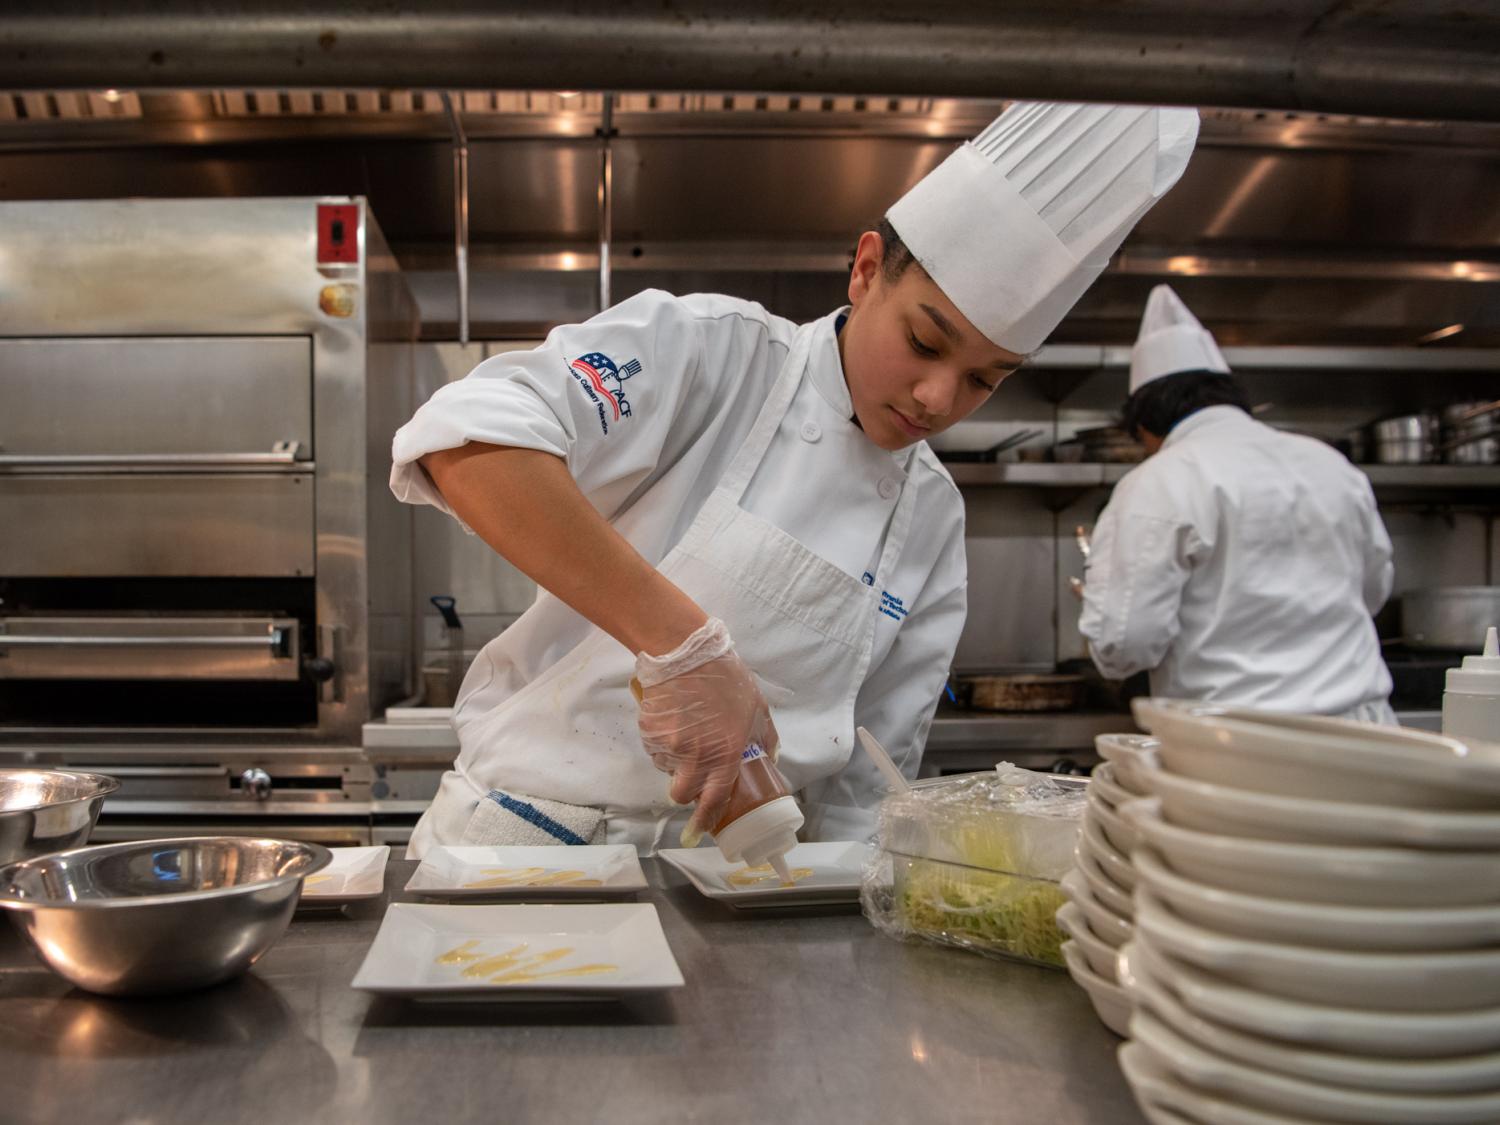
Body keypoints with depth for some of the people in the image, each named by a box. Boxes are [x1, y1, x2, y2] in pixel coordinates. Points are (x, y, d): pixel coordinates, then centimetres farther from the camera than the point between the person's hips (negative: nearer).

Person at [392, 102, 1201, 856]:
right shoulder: (707, 352, -11)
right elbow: (464, 439, -27)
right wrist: (681, 639, -32)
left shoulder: (934, 520, 4)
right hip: (522, 844, -4)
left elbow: (864, 778, 9)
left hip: (714, 883, 5)